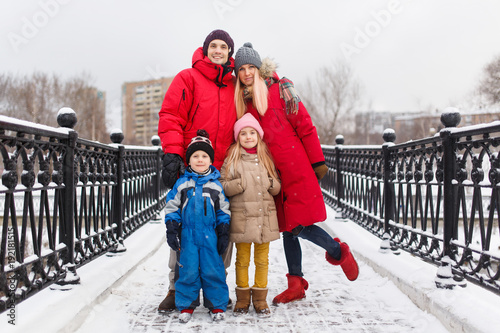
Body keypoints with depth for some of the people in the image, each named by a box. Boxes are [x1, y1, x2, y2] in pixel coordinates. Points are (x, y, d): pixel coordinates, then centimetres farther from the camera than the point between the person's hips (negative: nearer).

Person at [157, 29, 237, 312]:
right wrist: (172, 155, -14)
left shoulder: (235, 87, 17)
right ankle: (177, 288, 6)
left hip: (223, 171, 3)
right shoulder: (188, 79, 5)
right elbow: (170, 117, -3)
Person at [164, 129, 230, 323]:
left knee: (213, 270, 2)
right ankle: (187, 305, 18)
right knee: (188, 270, 3)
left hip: (210, 235, 0)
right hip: (188, 234, 0)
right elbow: (172, 207, 6)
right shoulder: (182, 183, 4)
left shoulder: (216, 185, 6)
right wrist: (171, 230, -1)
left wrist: (223, 233, 5)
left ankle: (217, 305, 16)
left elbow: (223, 210, 10)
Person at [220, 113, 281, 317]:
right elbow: (223, 187, -4)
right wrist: (242, 183, -17)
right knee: (242, 259, 7)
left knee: (262, 259, 8)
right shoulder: (231, 160, 2)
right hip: (241, 217, -2)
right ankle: (242, 298, 20)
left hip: (265, 217, 2)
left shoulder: (266, 159, 11)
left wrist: (271, 184, -6)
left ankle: (260, 299, 20)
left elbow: (277, 187, 15)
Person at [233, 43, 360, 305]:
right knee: (288, 229, 9)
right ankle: (295, 285, 19)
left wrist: (317, 162, -5)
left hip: (297, 170, -5)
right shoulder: (242, 102, 12)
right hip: (273, 175, 5)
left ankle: (338, 252, 19)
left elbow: (305, 127, -3)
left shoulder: (279, 90, -2)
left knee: (299, 226, -8)